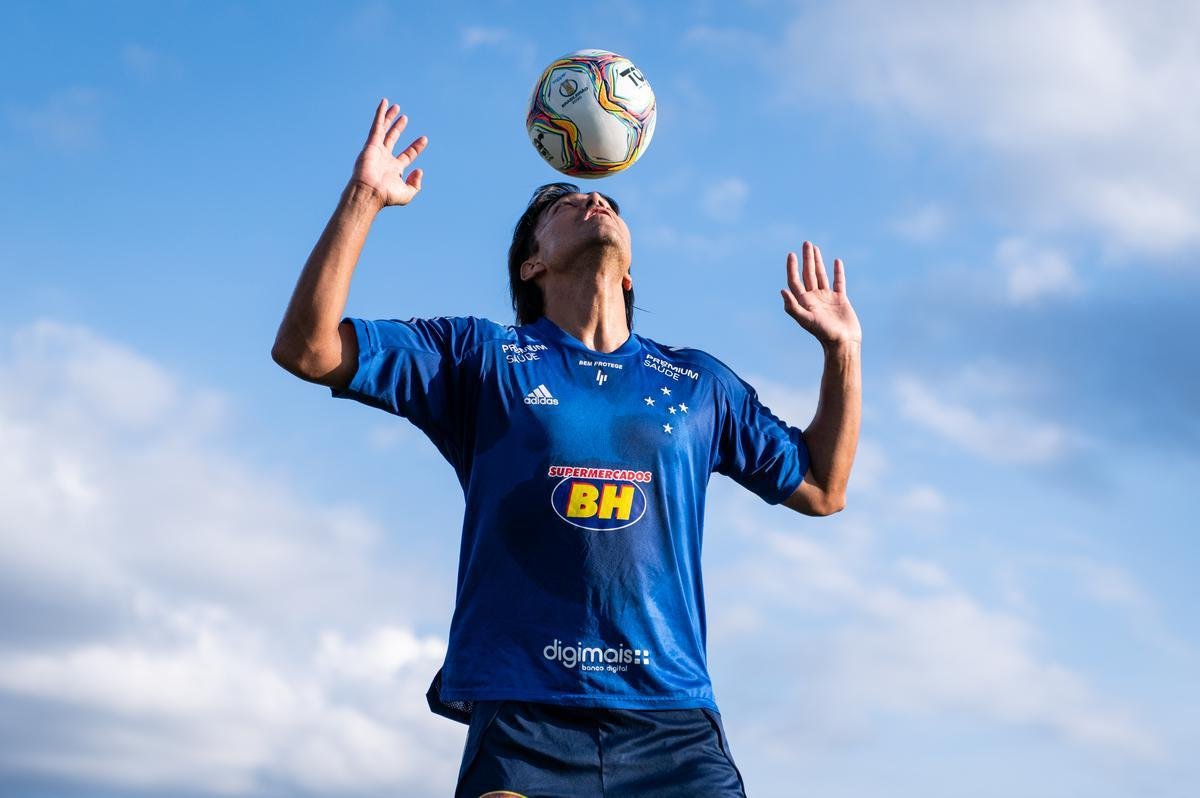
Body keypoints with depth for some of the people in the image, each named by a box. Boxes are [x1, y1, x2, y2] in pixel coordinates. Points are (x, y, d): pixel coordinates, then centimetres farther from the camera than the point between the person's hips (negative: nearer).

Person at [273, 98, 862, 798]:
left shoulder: (700, 384, 20)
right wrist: (363, 198, 0)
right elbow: (306, 348, 6)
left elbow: (822, 490, 28)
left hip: (673, 719, 2)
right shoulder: (479, 357, 14)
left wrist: (843, 349, 20)